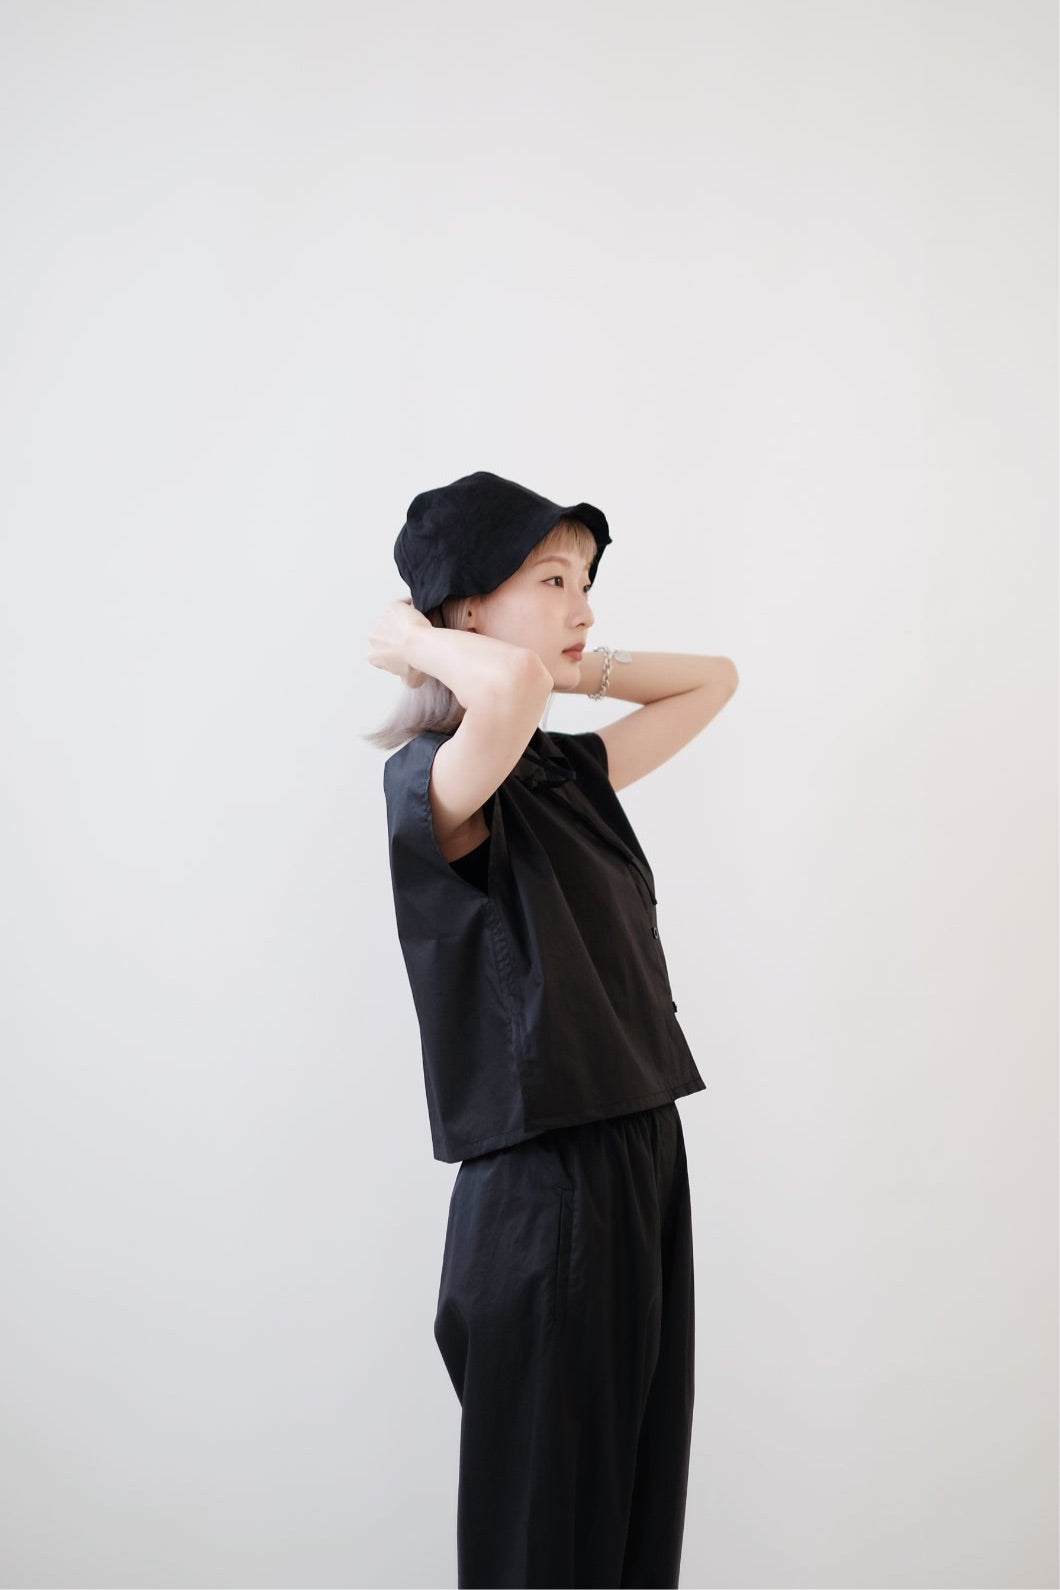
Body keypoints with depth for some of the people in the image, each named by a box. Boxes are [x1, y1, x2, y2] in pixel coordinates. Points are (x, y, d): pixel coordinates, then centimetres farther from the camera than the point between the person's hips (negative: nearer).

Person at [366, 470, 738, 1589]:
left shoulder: (570, 771, 10)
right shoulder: (436, 782, -14)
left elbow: (711, 680, 22)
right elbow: (508, 689, -36)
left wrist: (572, 668, 10)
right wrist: (417, 644, -15)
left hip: (644, 1162, 8)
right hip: (543, 1193, -8)